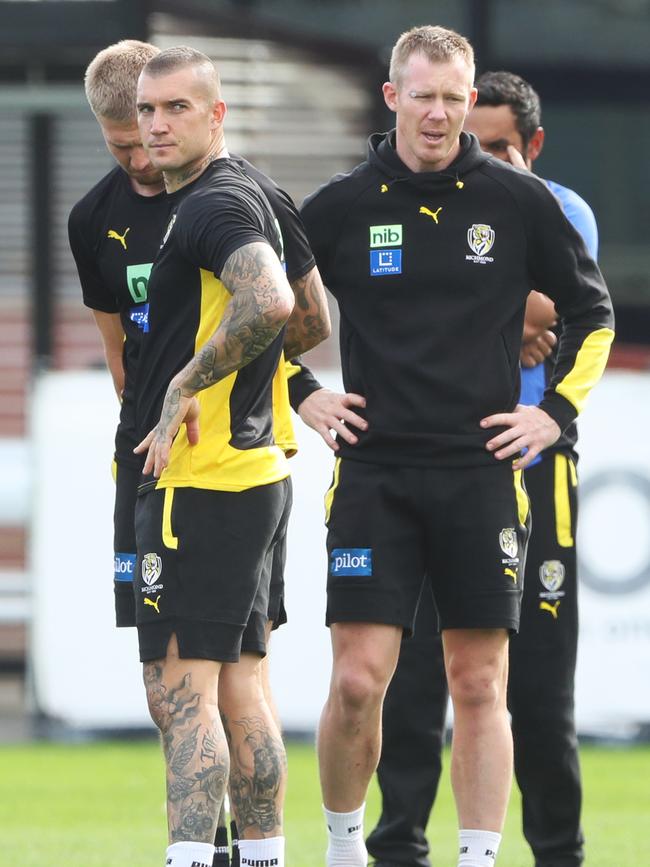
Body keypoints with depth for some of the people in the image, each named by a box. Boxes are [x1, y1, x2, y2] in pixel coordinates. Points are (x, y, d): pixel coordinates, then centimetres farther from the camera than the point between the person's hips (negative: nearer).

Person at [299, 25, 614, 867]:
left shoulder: (520, 202, 2)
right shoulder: (340, 207, 2)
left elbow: (592, 312, 13)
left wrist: (557, 409, 4)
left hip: (483, 473, 0)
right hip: (374, 473, 0)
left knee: (479, 684, 1)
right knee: (357, 679, -7)